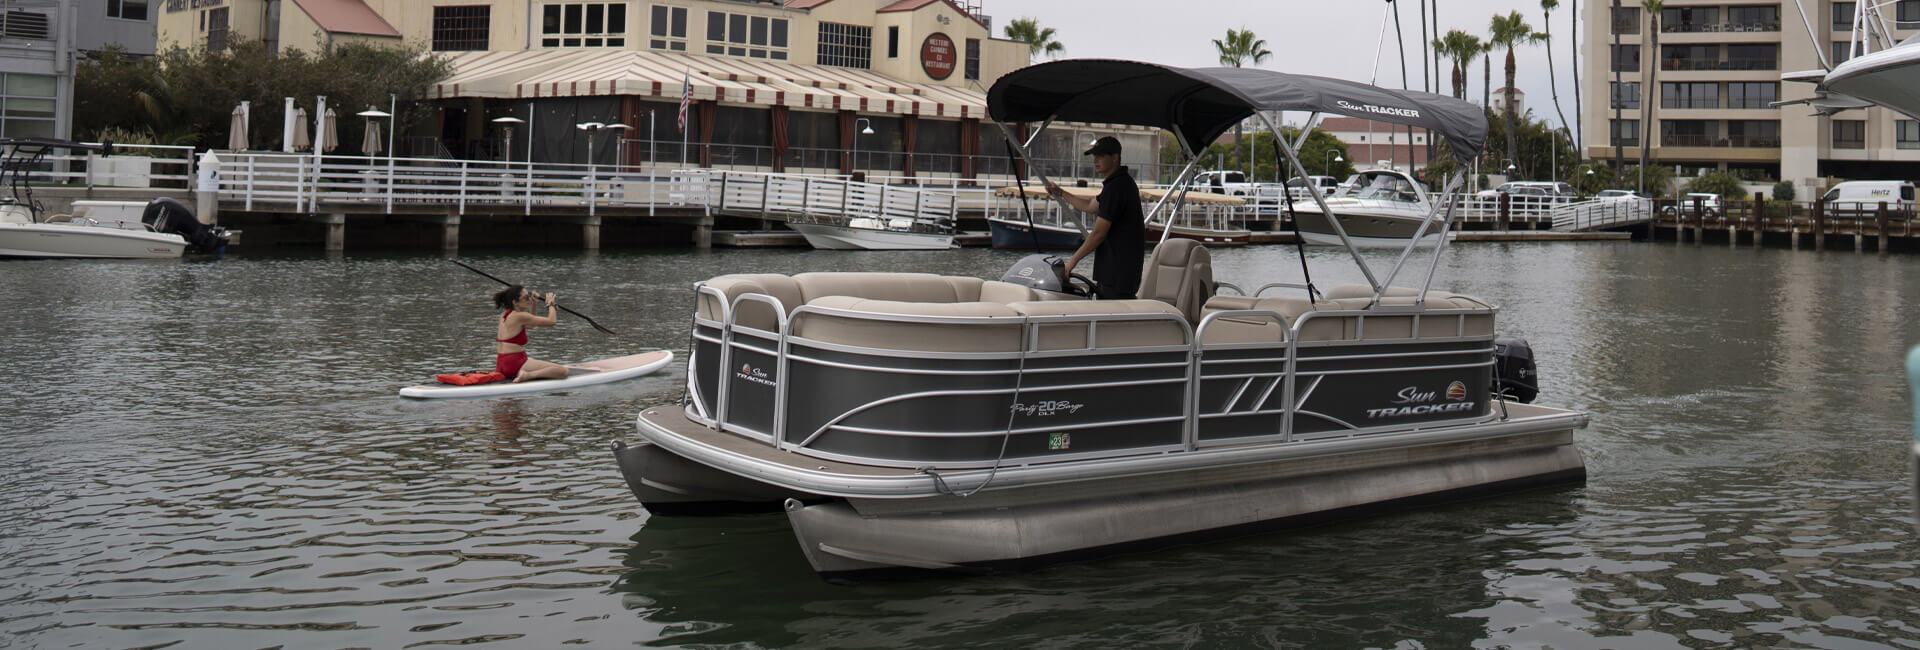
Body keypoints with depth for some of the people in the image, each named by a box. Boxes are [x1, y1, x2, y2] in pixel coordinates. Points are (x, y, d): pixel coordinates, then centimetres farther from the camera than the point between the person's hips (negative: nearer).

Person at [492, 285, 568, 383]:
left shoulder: (504, 316, 13)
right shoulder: (519, 316, -13)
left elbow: (530, 324, 31)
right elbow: (552, 321, -12)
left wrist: (533, 303, 20)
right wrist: (550, 303, 6)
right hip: (514, 363, -10)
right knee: (563, 371, -20)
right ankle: (528, 375, -28)